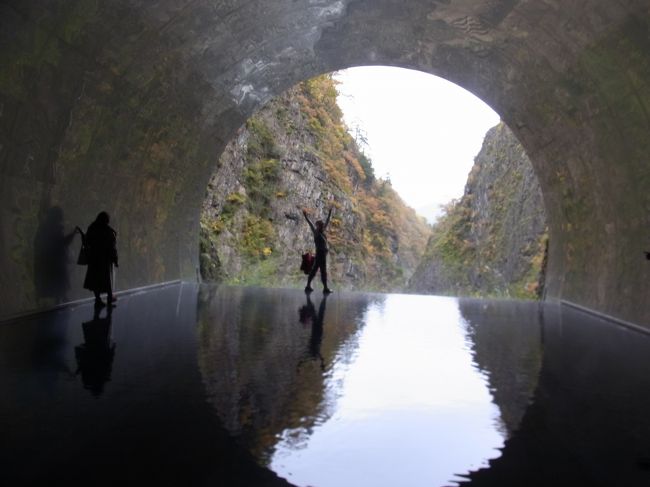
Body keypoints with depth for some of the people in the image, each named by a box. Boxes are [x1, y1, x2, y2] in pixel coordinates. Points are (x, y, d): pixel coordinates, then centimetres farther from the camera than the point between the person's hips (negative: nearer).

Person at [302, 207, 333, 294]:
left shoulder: (322, 232, 13)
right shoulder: (316, 233, -4)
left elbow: (327, 222, 19)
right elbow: (311, 225, -14)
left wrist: (330, 212, 21)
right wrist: (306, 217, -24)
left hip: (323, 254, 8)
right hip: (320, 253, -8)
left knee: (314, 270, 9)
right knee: (323, 271, -6)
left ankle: (308, 286, 12)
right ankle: (325, 288, -4)